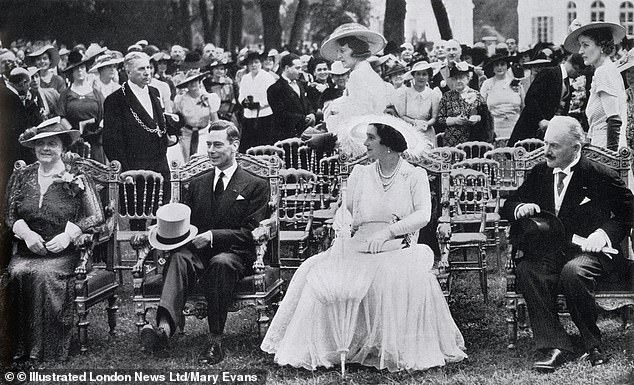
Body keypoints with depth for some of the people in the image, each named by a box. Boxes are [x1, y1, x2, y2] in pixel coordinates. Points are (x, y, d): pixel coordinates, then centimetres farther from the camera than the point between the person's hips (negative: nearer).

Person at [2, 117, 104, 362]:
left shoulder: (77, 179, 5)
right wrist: (26, 233, -9)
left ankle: (48, 352, -27)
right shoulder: (21, 177, 14)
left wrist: (68, 235, -14)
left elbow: (96, 217, -1)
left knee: (45, 275, -34)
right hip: (27, 251, 3)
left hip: (63, 252, -3)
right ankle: (20, 350, -22)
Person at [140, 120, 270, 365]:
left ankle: (216, 342, -37)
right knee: (180, 258, -32)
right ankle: (164, 326, -54)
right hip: (198, 254, 3)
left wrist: (213, 235, -17)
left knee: (221, 263, -38)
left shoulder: (256, 186, 8)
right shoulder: (197, 184, 24)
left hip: (234, 255, -3)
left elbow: (251, 233, -3)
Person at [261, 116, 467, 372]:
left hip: (398, 250, -3)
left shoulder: (415, 176, 5)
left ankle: (400, 351, -21)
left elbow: (423, 214, -8)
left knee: (405, 277, -36)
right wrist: (342, 223, -8)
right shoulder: (360, 174, 15)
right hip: (358, 248, 3)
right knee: (317, 273, -21)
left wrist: (388, 231, -20)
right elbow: (345, 209, 16)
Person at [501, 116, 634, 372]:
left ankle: (593, 345, -16)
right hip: (550, 252, 4)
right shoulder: (539, 173, 12)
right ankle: (554, 346, -27)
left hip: (590, 251, -4)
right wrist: (520, 208, -8)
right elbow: (508, 205, 17)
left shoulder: (601, 176, -1)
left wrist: (604, 233, -13)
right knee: (526, 269, -29)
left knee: (573, 272, -38)